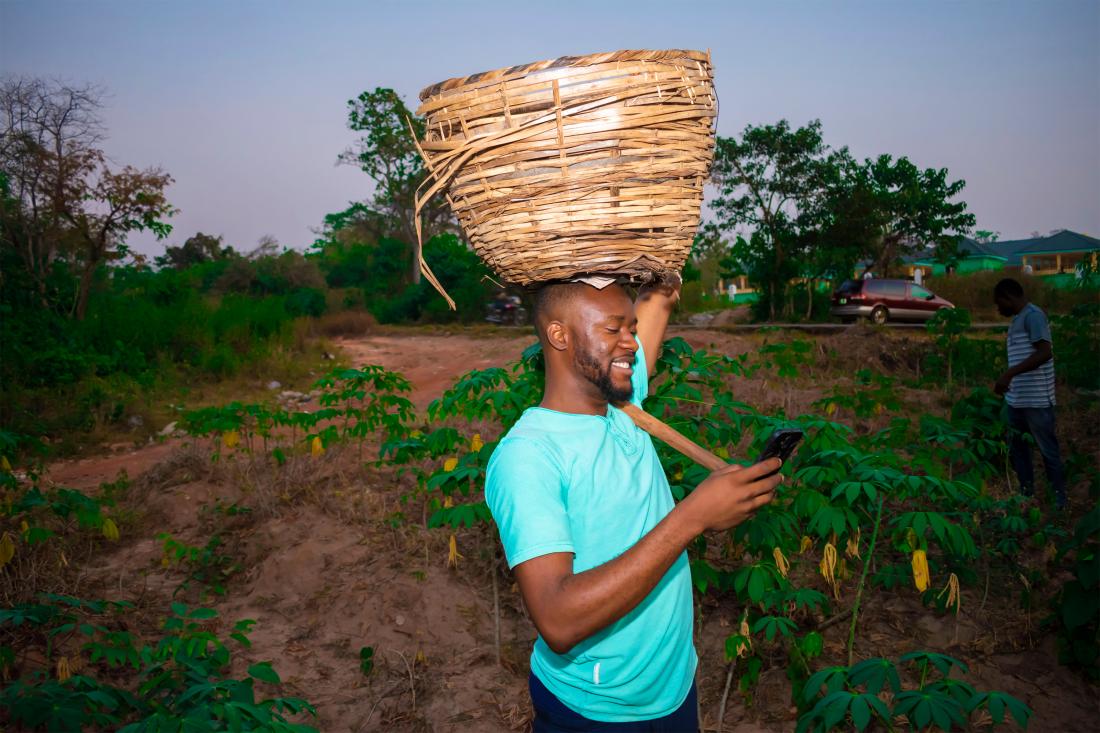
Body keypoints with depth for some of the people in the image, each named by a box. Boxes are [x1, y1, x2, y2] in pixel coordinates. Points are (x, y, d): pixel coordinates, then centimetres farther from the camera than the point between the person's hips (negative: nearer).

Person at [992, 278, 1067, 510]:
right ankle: (1027, 493, 26)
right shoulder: (1018, 319, 16)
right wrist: (1009, 379, 21)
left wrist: (1009, 373, -28)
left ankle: (1059, 498, 14)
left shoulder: (1033, 315, -13)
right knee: (1016, 448, 14)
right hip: (1016, 399, 9)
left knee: (1047, 449, 2)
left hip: (1036, 400, -9)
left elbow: (1045, 353, -24)